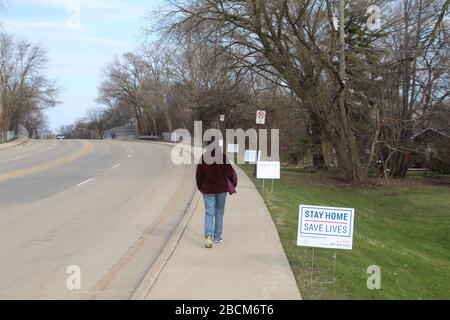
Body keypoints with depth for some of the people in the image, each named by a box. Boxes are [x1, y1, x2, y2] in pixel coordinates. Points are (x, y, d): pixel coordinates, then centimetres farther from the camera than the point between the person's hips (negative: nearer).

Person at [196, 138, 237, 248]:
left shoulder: (203, 158, -7)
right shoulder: (222, 157, -11)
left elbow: (199, 174, -1)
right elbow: (230, 172, -9)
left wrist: (200, 187, 13)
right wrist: (233, 184, 10)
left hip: (207, 189, 0)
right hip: (221, 188, 0)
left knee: (209, 213, 2)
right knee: (219, 213, 14)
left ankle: (209, 235, -20)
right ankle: (217, 237, 20)